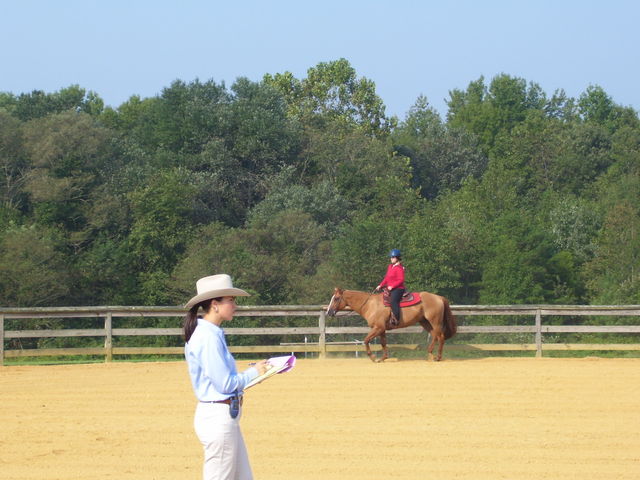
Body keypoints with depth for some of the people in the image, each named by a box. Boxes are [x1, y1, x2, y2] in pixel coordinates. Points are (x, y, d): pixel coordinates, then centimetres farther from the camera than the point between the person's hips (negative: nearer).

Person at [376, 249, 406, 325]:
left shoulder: (399, 268, -11)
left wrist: (392, 286, -22)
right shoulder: (390, 267, 17)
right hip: (390, 289, 11)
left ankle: (396, 318, -37)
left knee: (393, 300, -31)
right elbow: (386, 278, 23)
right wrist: (380, 285, 13)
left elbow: (401, 280, -18)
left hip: (398, 289, -11)